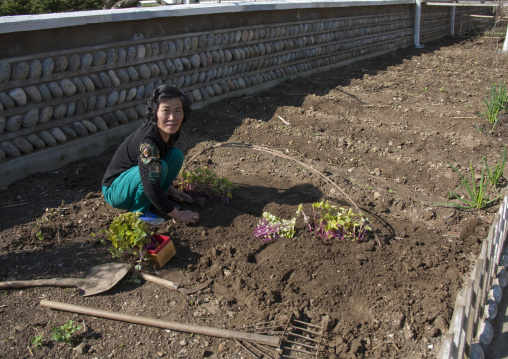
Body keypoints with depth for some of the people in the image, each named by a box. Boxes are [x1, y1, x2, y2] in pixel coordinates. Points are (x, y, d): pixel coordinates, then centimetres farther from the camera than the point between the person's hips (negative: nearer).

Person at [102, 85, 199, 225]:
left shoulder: (172, 131, -9)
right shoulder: (147, 141, -34)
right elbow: (151, 188, -37)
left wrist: (170, 189, 14)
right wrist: (178, 215, -28)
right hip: (114, 190, -8)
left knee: (177, 155, -7)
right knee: (158, 167, -32)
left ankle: (152, 202, 4)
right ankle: (138, 211, -11)